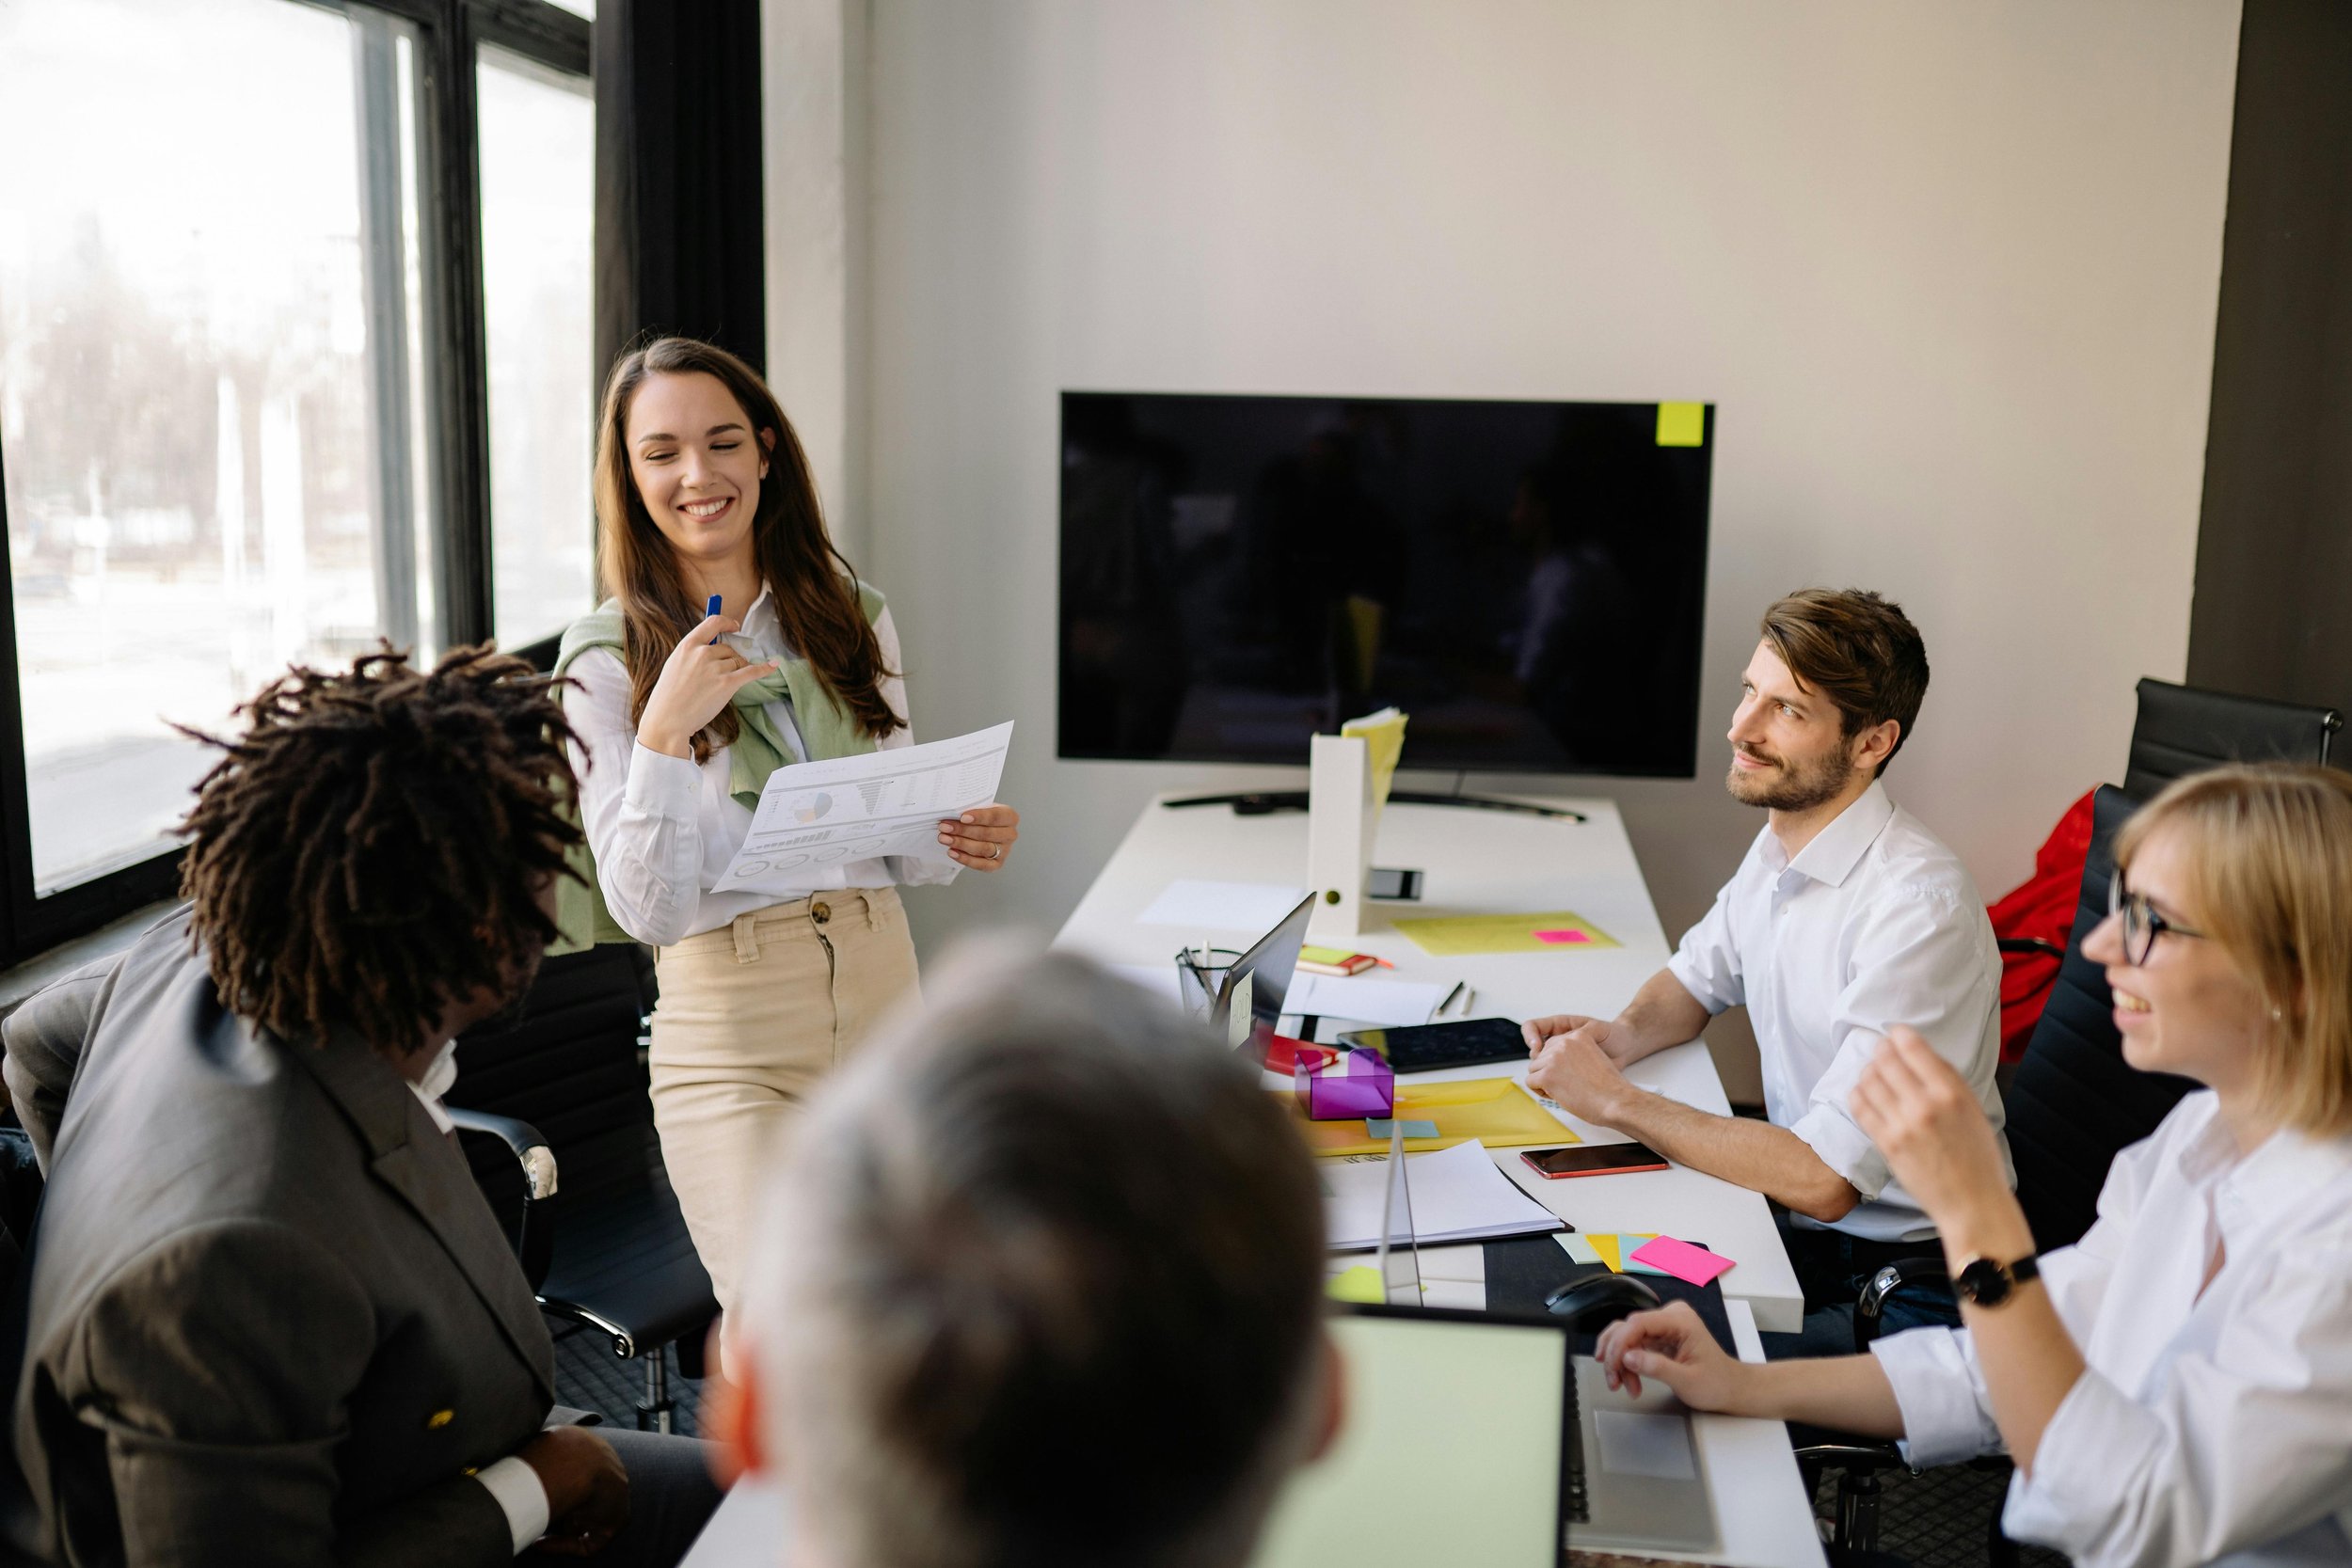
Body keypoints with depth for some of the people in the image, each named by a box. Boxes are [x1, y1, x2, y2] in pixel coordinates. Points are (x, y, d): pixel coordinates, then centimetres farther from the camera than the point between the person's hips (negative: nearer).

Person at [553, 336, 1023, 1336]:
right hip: (733, 1047, -4)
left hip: (884, 1001, 4)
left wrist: (962, 842, -8)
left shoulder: (852, 621, 7)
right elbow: (645, 909, -10)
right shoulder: (605, 662, -4)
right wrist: (665, 729, -21)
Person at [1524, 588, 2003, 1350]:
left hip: (1903, 1280, -7)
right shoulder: (1782, 843, 2)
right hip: (1796, 1228, 7)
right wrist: (1623, 1035, -2)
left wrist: (1616, 1100, -21)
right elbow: (1700, 975, 21)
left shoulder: (1918, 907, -26)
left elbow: (1824, 1179, -28)